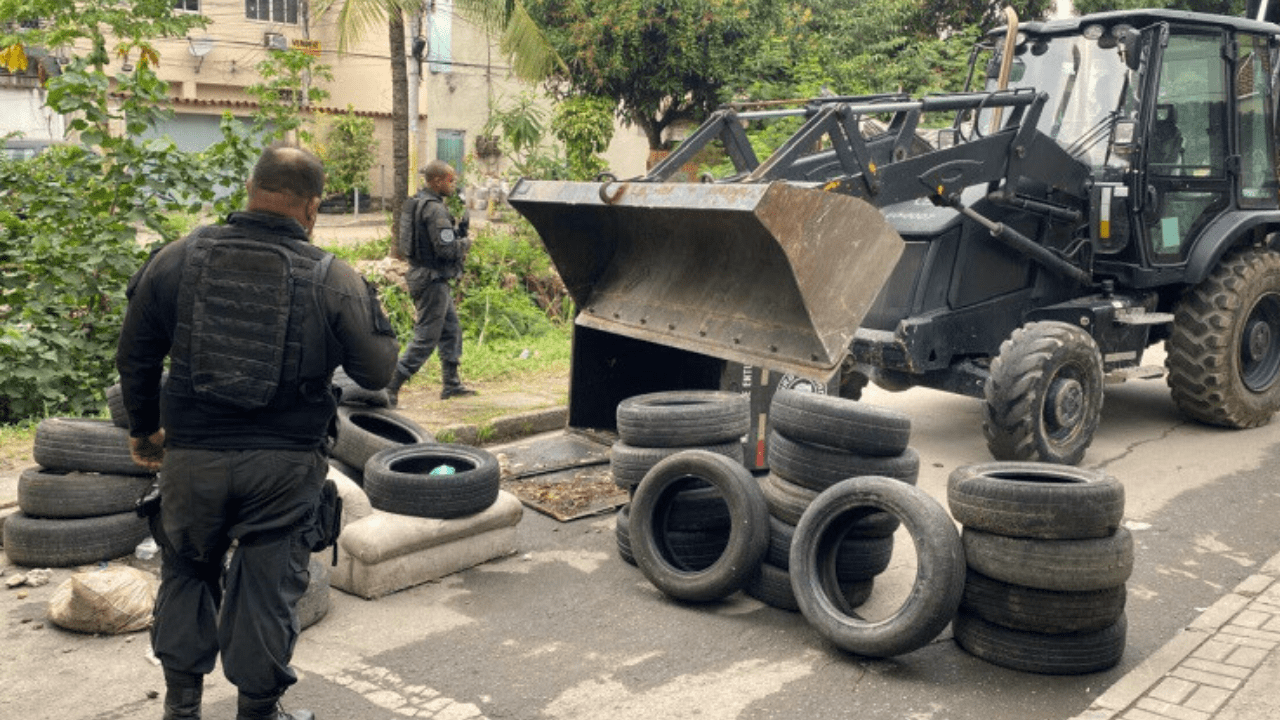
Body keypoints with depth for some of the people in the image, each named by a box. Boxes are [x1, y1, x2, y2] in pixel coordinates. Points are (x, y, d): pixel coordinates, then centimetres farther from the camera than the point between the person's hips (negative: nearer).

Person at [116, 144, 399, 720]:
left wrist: (143, 429, 22)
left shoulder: (175, 261, -2)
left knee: (187, 572, 22)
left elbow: (135, 358, 6)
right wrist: (372, 304, 13)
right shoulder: (335, 281, -10)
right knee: (267, 587, 11)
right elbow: (377, 371, -3)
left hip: (191, 457, 2)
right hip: (285, 466, -2)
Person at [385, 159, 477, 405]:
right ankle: (390, 387, -4)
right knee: (425, 339, -5)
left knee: (451, 330, 18)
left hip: (424, 276, 10)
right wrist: (466, 242, -5)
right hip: (432, 280, -10)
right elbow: (446, 248, -24)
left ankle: (451, 384, 26)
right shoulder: (434, 209, -19)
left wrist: (459, 229, 5)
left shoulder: (418, 203, 12)